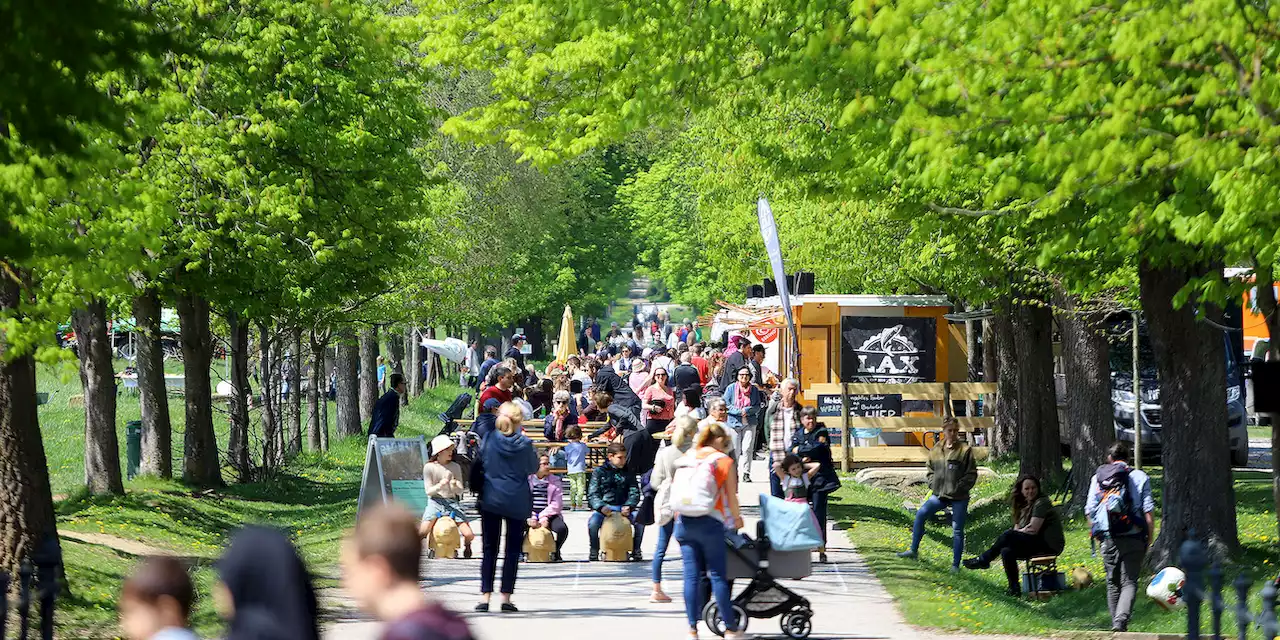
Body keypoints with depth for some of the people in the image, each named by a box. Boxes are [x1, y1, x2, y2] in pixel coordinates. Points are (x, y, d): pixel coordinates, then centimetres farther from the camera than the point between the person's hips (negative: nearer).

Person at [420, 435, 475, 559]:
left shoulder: (455, 467, 6)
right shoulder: (429, 467, -1)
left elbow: (460, 491, 5)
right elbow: (428, 491, -2)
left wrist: (455, 486, -18)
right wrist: (440, 485, -21)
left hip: (452, 502, 2)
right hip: (435, 502, -2)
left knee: (469, 535, -10)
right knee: (423, 532, -27)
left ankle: (467, 546, 25)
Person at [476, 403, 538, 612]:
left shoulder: (489, 440, -7)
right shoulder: (524, 443, -9)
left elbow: (480, 462, 5)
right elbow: (533, 467, 5)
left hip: (491, 499, 1)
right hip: (517, 501, -1)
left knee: (489, 549, 7)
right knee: (513, 549, 7)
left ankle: (485, 596, 0)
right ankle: (506, 597, 3)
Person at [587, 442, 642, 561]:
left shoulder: (628, 473, 14)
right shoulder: (599, 472, 6)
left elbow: (634, 492, 6)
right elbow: (592, 494, -2)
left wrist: (628, 506, -15)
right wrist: (601, 507, -23)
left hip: (623, 508, 2)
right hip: (604, 508, -2)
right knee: (593, 522, -33)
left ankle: (636, 550, -7)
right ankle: (594, 551, -11)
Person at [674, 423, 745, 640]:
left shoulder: (686, 458, 11)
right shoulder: (724, 461, 0)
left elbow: (676, 490, 13)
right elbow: (731, 496, 0)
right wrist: (737, 519, 16)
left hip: (684, 522, 4)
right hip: (710, 523, -4)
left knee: (691, 575, 4)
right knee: (718, 576, 1)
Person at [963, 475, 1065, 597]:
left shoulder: (1041, 503, -10)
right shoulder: (1025, 505, 17)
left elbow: (1033, 530, -19)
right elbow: (1017, 529, 9)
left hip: (1050, 545, -8)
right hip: (1038, 544, 8)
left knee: (1009, 534, -22)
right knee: (1007, 551, -17)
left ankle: (984, 560, -8)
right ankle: (1014, 590, -12)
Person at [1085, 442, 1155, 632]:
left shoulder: (1098, 477, 9)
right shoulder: (1140, 477, 4)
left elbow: (1089, 509, 6)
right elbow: (1149, 509, -2)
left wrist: (1095, 531, 19)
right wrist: (1150, 535, 6)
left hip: (1108, 538, 2)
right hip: (1133, 538, -2)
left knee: (1112, 582, 15)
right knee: (1129, 582, -3)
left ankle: (1116, 623, 17)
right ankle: (1121, 620, -24)